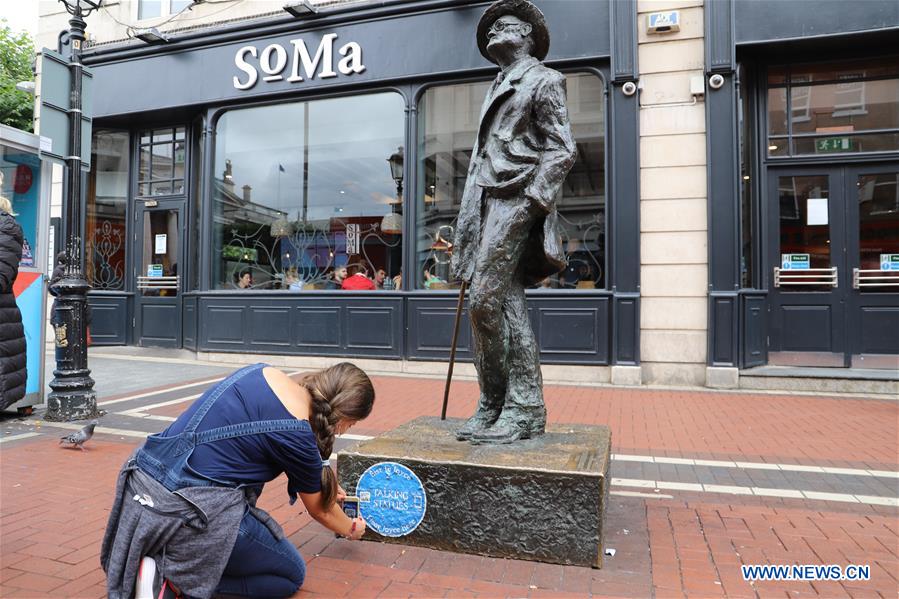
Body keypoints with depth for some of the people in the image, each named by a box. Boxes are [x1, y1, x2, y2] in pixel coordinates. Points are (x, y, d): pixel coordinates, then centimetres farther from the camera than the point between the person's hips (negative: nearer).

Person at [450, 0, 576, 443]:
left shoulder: (543, 80, 5)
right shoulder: (497, 89, 28)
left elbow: (561, 151, -5)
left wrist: (531, 203, -17)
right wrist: (466, 225, 16)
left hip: (514, 202, -8)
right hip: (486, 204, 8)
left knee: (485, 300, -16)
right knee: (507, 304, 2)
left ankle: (516, 409, -4)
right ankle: (524, 407, 7)